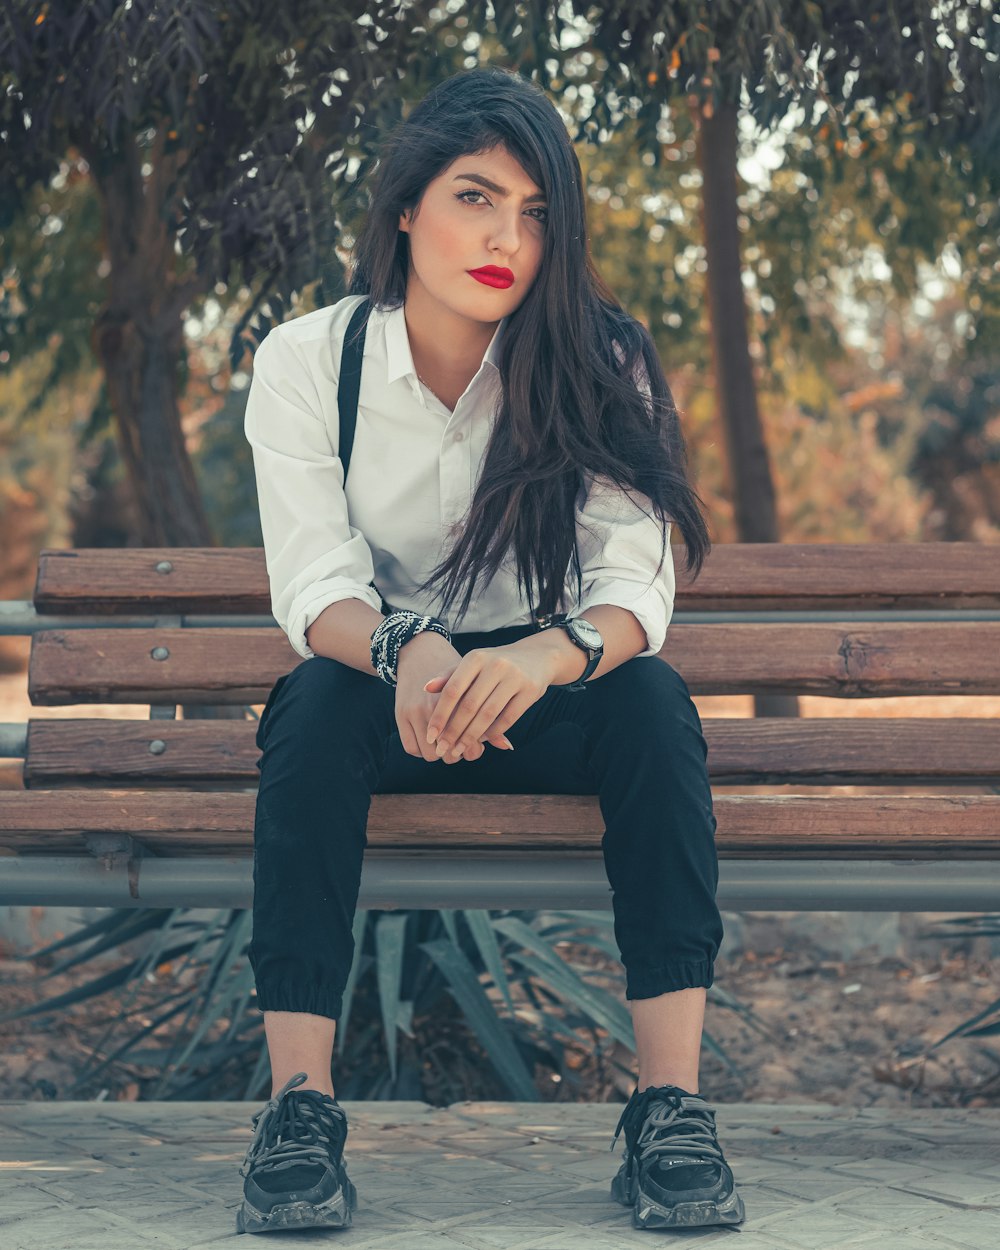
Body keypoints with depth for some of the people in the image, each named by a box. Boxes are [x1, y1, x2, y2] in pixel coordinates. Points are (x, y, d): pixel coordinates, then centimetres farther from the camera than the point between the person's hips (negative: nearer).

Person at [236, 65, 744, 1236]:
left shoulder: (597, 365, -9)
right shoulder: (306, 360, -8)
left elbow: (637, 582, -18)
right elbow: (314, 586, -17)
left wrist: (550, 654, -42)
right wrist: (404, 651, -41)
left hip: (539, 697, 1)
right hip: (373, 683, 0)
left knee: (654, 701, -31)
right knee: (318, 702, -33)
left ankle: (672, 1106, -34)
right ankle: (298, 1106, -36)